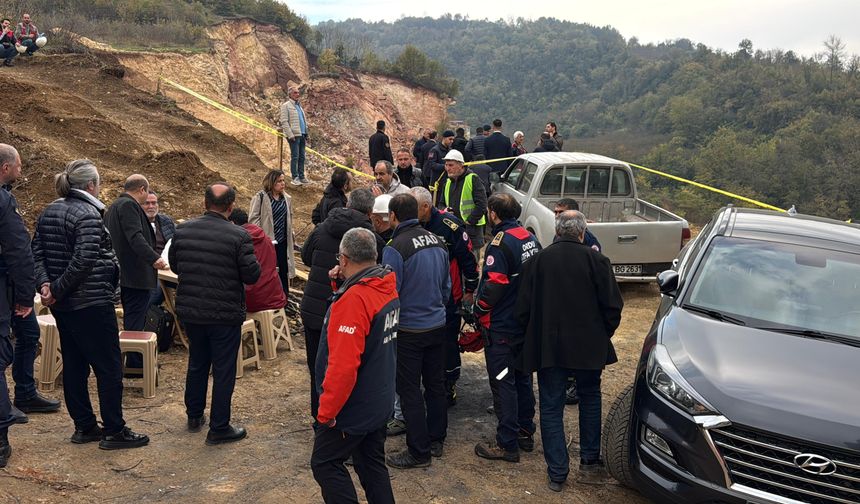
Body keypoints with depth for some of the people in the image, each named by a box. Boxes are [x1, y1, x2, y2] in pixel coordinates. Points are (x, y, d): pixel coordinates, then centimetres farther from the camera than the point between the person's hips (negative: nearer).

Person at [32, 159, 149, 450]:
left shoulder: (49, 212, 11)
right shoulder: (88, 215, -16)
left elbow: (37, 252, 6)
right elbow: (84, 260, -25)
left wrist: (44, 284, -5)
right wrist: (57, 290, -16)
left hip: (62, 305, 9)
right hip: (90, 303, -9)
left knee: (74, 364, 14)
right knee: (109, 367, 0)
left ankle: (84, 427, 22)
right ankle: (114, 431, 6)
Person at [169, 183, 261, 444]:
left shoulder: (183, 230, -2)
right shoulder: (238, 236, -18)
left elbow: (174, 265, 11)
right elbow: (252, 275, -14)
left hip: (190, 312, 5)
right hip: (225, 315, -5)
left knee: (197, 364, 22)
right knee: (223, 371, 5)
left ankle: (194, 416, 36)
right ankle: (219, 428, 12)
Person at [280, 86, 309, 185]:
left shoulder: (299, 105, 20)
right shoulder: (286, 105, -4)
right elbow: (284, 121, -11)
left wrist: (306, 134, 16)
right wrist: (290, 135, -17)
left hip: (302, 135, 7)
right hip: (294, 135, -7)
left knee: (302, 157, 8)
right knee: (295, 157, -7)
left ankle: (301, 177, 14)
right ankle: (294, 178, -2)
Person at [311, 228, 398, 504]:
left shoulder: (354, 299, -26)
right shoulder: (388, 287, 1)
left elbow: (343, 365, -29)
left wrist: (326, 412, -19)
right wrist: (346, 281, 3)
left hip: (353, 408, -8)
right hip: (380, 403, 8)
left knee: (325, 464, 7)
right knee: (372, 463, 19)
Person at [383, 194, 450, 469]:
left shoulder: (395, 248, -19)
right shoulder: (437, 242, 2)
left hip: (410, 330, -7)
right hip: (438, 325, 7)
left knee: (410, 390, 4)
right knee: (435, 384, 17)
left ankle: (419, 452, 11)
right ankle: (436, 440, 31)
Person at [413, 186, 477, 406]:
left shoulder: (449, 225, -16)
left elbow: (468, 258, -10)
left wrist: (470, 290, -5)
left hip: (448, 299, -5)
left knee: (448, 343, 4)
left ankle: (449, 387, 19)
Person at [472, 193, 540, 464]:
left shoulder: (501, 244, -20)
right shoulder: (530, 238, 5)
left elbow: (493, 285, -23)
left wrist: (478, 310, -7)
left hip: (502, 327, -8)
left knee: (503, 383, 0)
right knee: (522, 377, 18)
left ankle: (507, 444, 6)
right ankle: (525, 433, 30)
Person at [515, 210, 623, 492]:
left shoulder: (537, 261, -4)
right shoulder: (596, 260, -8)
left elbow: (522, 310, -2)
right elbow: (613, 306, -6)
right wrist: (602, 336, 11)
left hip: (547, 348, 0)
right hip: (589, 347, 0)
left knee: (551, 408, 9)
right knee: (590, 400, 21)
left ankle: (557, 473, 12)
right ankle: (589, 463, 26)